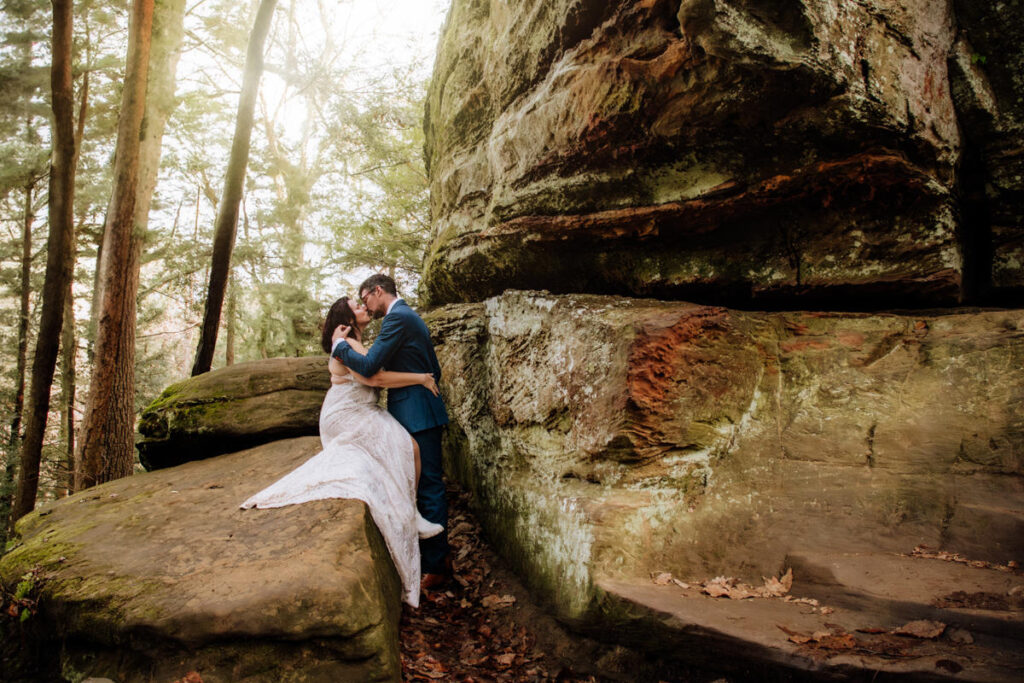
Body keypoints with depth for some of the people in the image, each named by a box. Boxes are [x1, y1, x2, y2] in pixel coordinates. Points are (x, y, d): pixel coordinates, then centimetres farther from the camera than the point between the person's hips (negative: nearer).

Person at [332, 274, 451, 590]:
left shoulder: (398, 317, -13)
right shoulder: (410, 316, 19)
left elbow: (369, 366, -20)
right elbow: (435, 370, 23)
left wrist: (340, 344, -5)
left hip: (417, 414, -11)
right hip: (421, 412, 11)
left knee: (428, 487, -5)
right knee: (427, 485, 16)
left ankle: (435, 566, 2)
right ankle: (435, 555, 27)